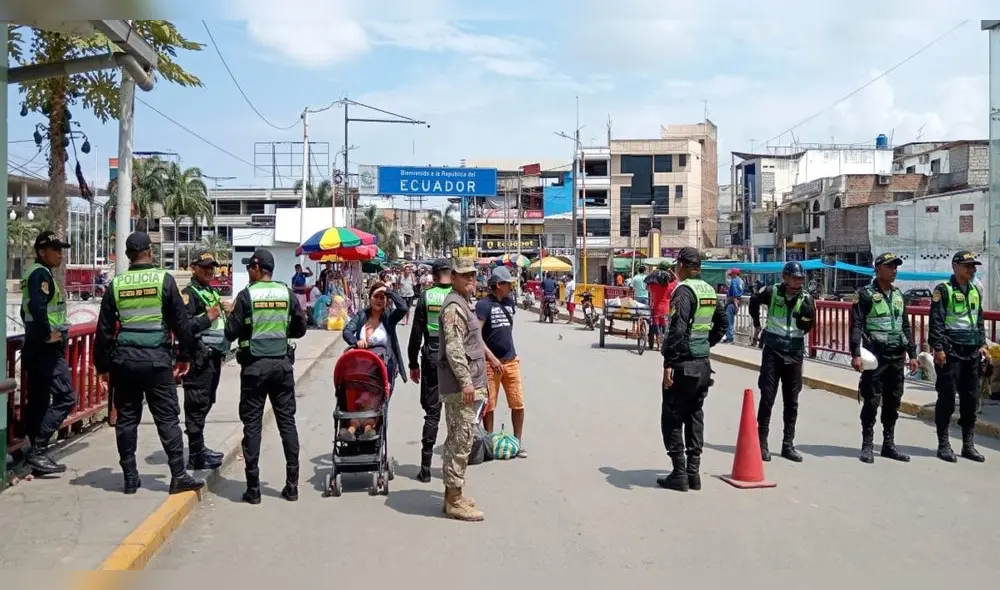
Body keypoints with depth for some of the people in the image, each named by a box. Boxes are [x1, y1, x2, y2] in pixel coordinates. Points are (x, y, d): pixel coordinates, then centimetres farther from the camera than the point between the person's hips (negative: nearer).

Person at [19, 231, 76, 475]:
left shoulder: (33, 273, 18)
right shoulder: (41, 273, -13)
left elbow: (27, 309, 26)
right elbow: (37, 306, -29)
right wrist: (48, 334, -20)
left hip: (34, 346, 11)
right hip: (47, 347, -11)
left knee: (38, 401, 13)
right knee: (65, 397, -13)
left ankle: (36, 452, 19)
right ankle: (38, 451, -13)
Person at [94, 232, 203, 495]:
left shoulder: (116, 284, 5)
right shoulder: (164, 279, -3)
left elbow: (104, 329, 8)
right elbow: (181, 321, -1)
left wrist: (103, 365, 16)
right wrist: (184, 356, 9)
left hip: (124, 361, 3)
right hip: (157, 360, -3)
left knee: (126, 419, 10)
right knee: (167, 418, 1)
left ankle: (130, 477, 15)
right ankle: (178, 475, -1)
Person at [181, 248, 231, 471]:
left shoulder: (213, 292, 20)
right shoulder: (189, 293, -8)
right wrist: (208, 317, -20)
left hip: (214, 356, 9)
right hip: (199, 358, -9)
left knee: (206, 403, 17)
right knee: (197, 407, -6)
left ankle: (199, 448, 28)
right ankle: (196, 458, -3)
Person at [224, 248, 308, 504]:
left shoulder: (246, 295, -8)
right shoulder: (287, 293, 1)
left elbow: (231, 332, -7)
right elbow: (300, 328, 6)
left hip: (254, 365, -3)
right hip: (282, 363, 3)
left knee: (252, 424, 4)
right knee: (287, 421, 8)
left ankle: (253, 488, 6)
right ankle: (292, 485, 10)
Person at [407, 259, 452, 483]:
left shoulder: (426, 296, -2)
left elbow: (416, 333, 0)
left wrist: (413, 363, 8)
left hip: (431, 359, 1)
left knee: (431, 413, 7)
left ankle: (426, 468, 8)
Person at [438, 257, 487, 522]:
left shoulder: (464, 303, 19)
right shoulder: (454, 306, -14)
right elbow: (454, 348, -22)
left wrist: (475, 382, 28)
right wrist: (466, 381, -25)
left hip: (465, 385, 11)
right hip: (461, 386, -11)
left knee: (456, 440, 16)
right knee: (461, 442, -7)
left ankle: (453, 494, 25)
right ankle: (455, 501, -1)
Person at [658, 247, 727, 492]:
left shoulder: (684, 290, -15)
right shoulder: (709, 290, 10)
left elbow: (677, 330, -23)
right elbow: (722, 322, 21)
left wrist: (668, 363, -22)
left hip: (683, 364, -8)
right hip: (703, 364, 8)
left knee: (672, 419, 1)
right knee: (695, 417, 14)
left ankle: (679, 475, 2)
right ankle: (693, 472, 18)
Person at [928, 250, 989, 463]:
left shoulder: (976, 291, 15)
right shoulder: (943, 290, -7)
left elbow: (979, 321, 22)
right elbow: (936, 322, -11)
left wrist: (982, 344, 13)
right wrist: (938, 348, -16)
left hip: (972, 353, 7)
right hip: (950, 352, -7)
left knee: (970, 399, 9)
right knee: (947, 399, -2)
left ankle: (969, 445, 17)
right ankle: (943, 444, 6)